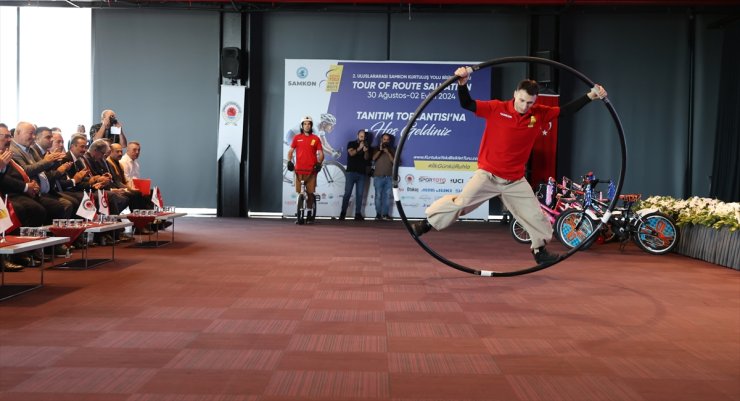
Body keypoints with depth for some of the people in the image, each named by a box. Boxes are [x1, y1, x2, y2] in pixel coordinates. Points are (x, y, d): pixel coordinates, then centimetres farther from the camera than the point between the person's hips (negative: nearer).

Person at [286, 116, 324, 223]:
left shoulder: (315, 138, 5)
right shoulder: (297, 138, 8)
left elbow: (320, 153, 4)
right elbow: (290, 151, 12)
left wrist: (319, 163, -11)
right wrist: (289, 161, -3)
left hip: (311, 170, -1)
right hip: (299, 169, 1)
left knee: (310, 192, -1)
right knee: (299, 193, 2)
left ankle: (310, 213, 10)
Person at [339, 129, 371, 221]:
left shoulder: (366, 146, 14)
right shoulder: (351, 143, 6)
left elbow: (366, 158, 2)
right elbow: (351, 153, -12)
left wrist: (366, 151, -17)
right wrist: (359, 148, -22)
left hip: (362, 173, 3)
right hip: (351, 172, -3)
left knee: (359, 194, 0)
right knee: (347, 193, -6)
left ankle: (358, 214, 1)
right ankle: (343, 213, -4)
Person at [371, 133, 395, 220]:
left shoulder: (392, 150, 11)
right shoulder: (377, 149, 9)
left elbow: (394, 161, -1)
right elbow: (373, 158, -7)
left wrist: (388, 152, -11)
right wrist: (380, 150, -16)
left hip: (389, 177, 1)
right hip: (378, 176, -1)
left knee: (387, 196, -1)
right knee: (378, 196, -4)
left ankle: (385, 214, 3)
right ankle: (378, 214, -1)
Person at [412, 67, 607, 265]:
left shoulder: (540, 114, -1)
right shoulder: (496, 108, -11)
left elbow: (566, 110, 7)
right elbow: (467, 104, -14)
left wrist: (590, 96, 2)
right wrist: (462, 83, -30)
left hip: (515, 180, 4)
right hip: (488, 174, -4)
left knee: (534, 215, 10)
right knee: (461, 201, -16)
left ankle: (539, 249, 31)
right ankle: (428, 222, 3)